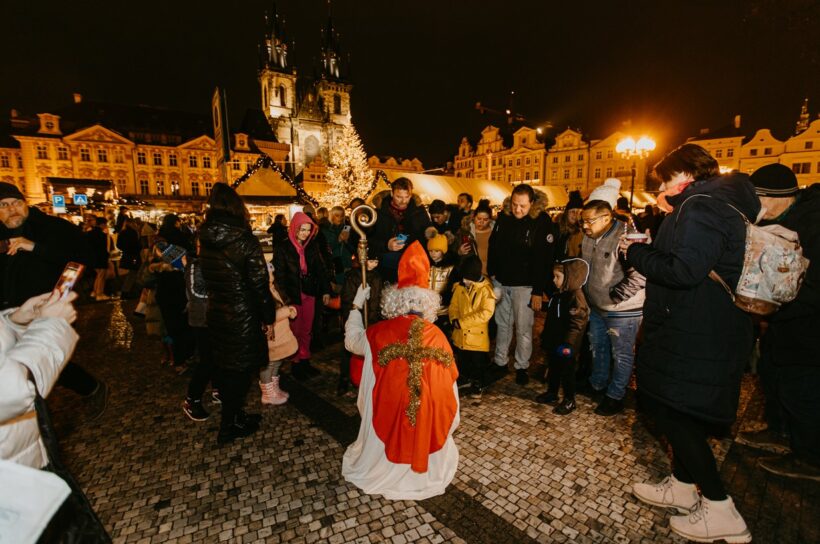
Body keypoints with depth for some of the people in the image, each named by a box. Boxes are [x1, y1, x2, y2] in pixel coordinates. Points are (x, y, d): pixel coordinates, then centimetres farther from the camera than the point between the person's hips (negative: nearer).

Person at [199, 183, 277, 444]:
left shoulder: (205, 240, 0)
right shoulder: (245, 240, -19)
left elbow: (207, 278, 8)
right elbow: (259, 283, -16)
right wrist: (268, 315, -7)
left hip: (215, 314, 7)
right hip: (243, 316, -6)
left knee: (224, 367, 19)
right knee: (240, 369, 9)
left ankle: (234, 416, 37)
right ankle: (229, 427, 22)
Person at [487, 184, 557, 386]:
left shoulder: (542, 222, -14)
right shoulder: (503, 217, 0)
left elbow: (545, 259, -14)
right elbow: (493, 246, 10)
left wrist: (538, 291, -15)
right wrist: (491, 273, 6)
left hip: (524, 285, -4)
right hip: (500, 281, 5)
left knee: (523, 328, 5)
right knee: (502, 324, 15)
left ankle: (522, 366, 23)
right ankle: (500, 362, 29)